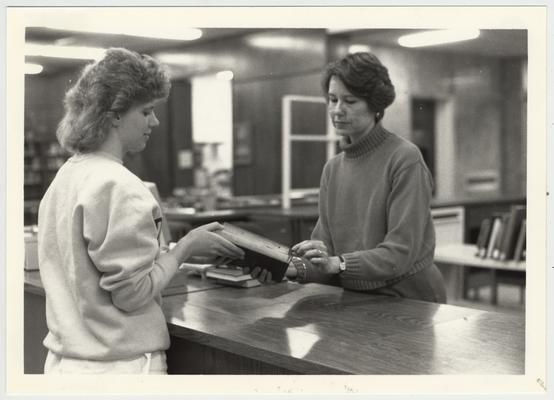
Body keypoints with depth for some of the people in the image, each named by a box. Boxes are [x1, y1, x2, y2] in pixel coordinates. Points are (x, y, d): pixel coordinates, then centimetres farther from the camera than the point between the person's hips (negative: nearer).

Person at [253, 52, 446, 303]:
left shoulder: (405, 160, -9)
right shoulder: (332, 169, 10)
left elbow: (400, 253, -16)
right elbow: (326, 245, 5)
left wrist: (338, 263, -28)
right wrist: (292, 268, -13)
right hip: (355, 301, 5)